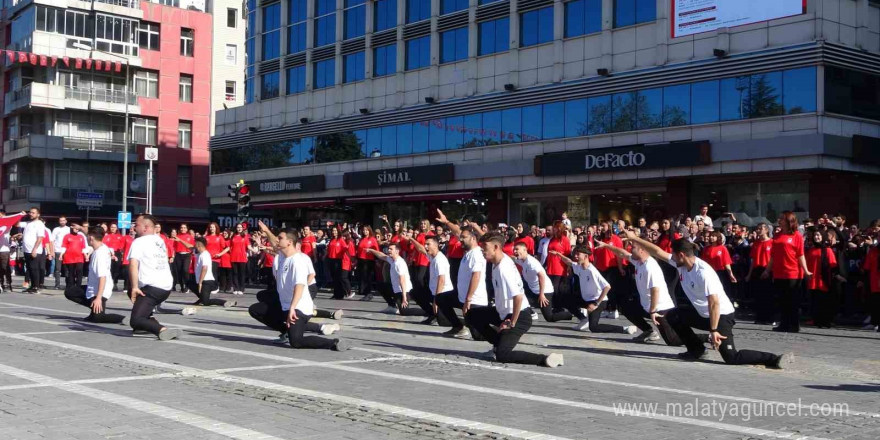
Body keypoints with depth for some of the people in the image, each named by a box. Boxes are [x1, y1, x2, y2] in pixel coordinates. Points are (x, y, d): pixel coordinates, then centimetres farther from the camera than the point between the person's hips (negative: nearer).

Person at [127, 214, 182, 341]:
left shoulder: (139, 241, -5)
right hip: (167, 287, 8)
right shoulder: (160, 240, 17)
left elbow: (133, 264, -17)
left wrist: (134, 287, -20)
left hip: (152, 288, -8)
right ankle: (149, 322, 22)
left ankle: (162, 330, -33)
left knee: (135, 321, -12)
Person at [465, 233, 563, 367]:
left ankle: (545, 359, -16)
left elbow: (518, 297, -33)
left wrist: (512, 324, -25)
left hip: (519, 316, -10)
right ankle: (500, 344, 17)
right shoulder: (497, 263, -1)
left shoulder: (504, 268, -28)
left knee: (502, 355, -18)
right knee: (472, 316, 13)